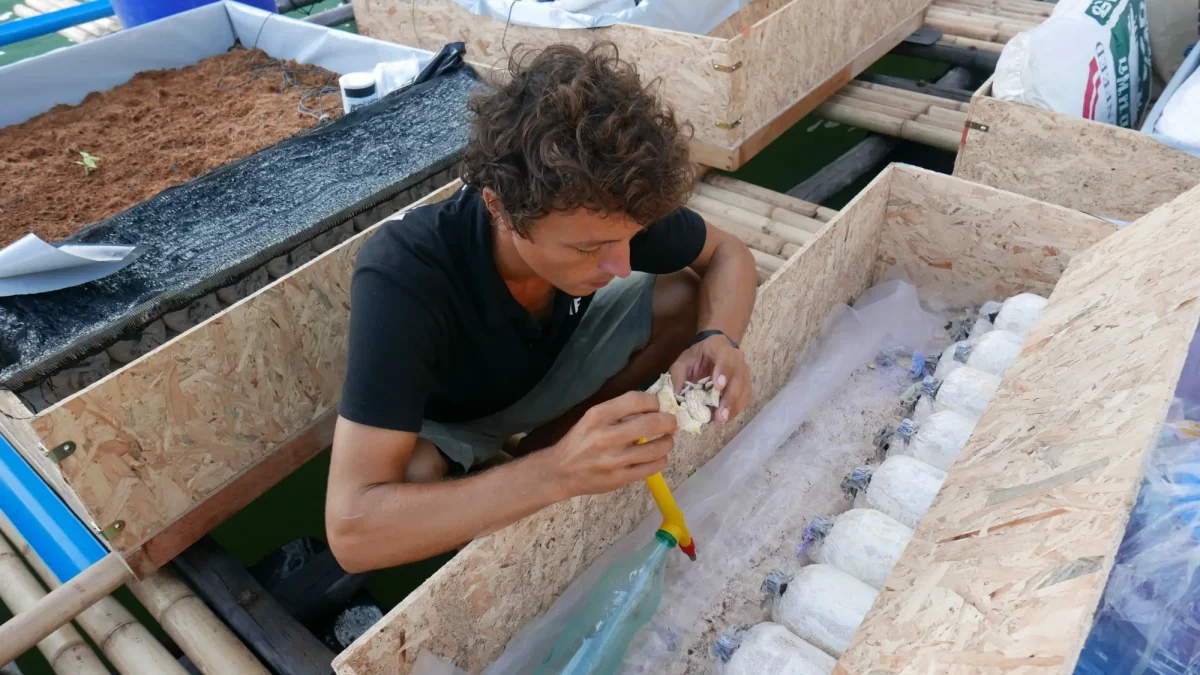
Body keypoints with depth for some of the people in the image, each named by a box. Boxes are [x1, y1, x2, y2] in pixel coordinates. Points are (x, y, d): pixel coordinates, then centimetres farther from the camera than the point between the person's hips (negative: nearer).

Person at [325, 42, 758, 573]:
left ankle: (531, 450, -3)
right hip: (446, 423, -4)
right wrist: (558, 472, -56)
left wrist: (719, 338, -34)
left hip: (551, 364, 5)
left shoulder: (601, 211, -28)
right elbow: (352, 529, -44)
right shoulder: (402, 280, -41)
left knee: (686, 296, -14)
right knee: (412, 478, -37)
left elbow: (727, 254, -10)